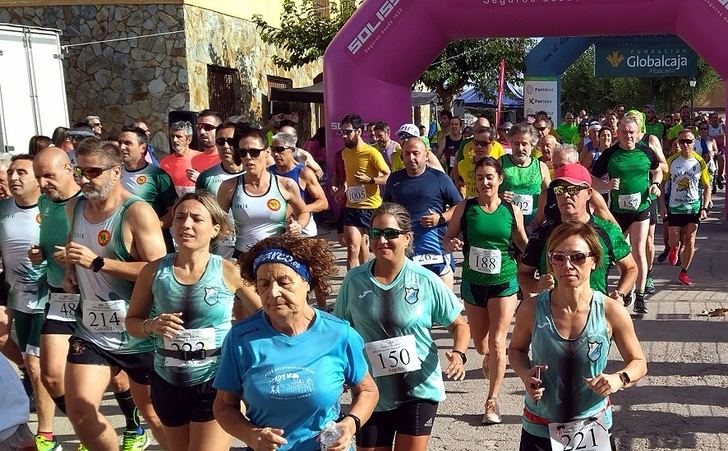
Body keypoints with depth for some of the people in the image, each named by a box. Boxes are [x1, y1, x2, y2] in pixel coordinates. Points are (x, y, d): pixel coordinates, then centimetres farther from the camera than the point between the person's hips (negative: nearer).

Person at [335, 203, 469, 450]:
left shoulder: (426, 281, -10)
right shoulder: (354, 280, -5)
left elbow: (459, 324, 0)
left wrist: (459, 354, -18)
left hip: (419, 390, -2)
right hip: (372, 393, 2)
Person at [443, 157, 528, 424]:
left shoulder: (511, 210, -4)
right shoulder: (465, 207, -5)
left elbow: (523, 244, 7)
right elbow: (448, 239, 1)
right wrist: (451, 244, -22)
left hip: (503, 283, -1)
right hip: (473, 283, 1)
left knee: (497, 344, -6)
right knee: (481, 346, 14)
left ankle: (492, 401, 10)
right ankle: (489, 357, 51)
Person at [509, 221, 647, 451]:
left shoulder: (612, 312, -15)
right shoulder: (532, 309, -14)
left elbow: (638, 362, 0)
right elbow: (516, 349, 6)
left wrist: (619, 379, -21)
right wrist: (526, 375, -15)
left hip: (594, 429, 0)